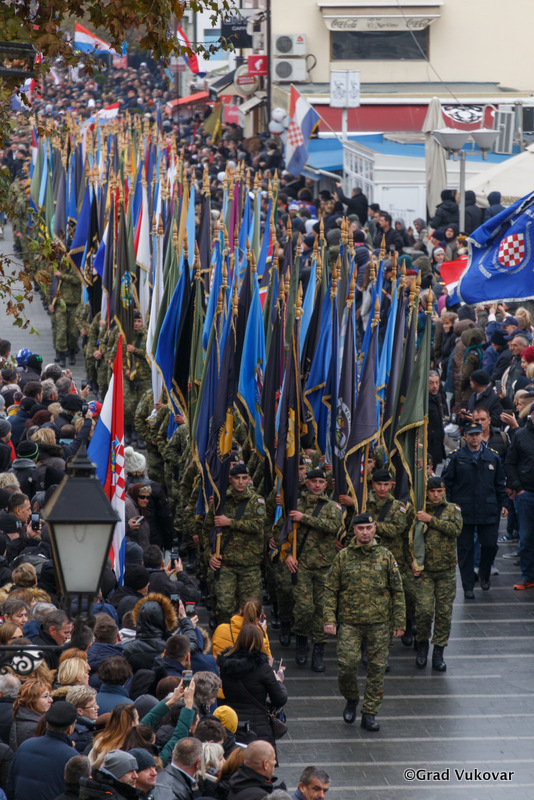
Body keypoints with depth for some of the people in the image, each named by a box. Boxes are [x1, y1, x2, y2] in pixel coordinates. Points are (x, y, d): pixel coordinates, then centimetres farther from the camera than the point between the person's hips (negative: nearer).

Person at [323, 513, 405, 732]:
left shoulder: (386, 557, 3)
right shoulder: (343, 557, 2)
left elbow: (398, 591, 6)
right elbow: (330, 590, 5)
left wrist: (399, 623, 2)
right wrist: (329, 619, -4)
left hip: (379, 623, 1)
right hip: (349, 622, -1)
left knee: (377, 668, 2)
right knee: (346, 666, -8)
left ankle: (369, 714, 12)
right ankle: (351, 699, 21)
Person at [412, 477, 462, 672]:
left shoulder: (453, 510, 5)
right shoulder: (417, 511, 4)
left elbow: (456, 529, -14)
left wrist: (431, 519, -19)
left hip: (446, 570, 1)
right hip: (424, 570, -1)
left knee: (444, 612, 2)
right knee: (424, 610, -10)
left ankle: (438, 653, 12)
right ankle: (422, 645, 13)